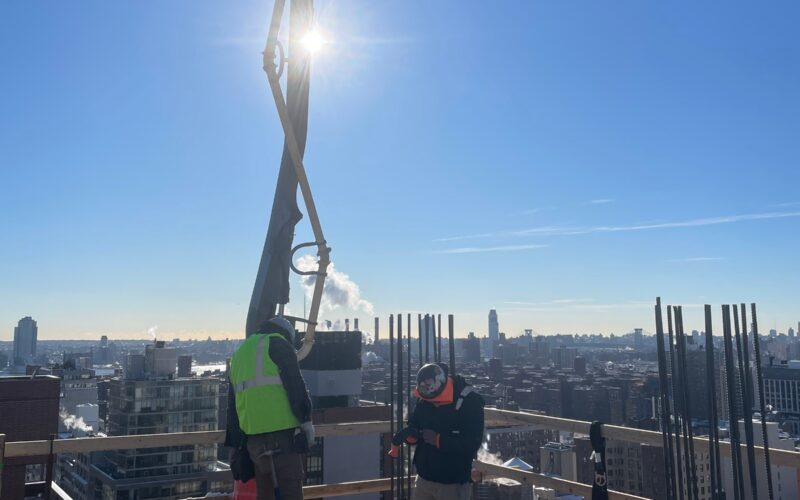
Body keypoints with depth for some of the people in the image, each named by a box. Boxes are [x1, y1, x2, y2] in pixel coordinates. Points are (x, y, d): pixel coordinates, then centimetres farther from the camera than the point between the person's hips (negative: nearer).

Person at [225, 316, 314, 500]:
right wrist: (306, 421, -7)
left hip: (254, 438, 7)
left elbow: (232, 405, 25)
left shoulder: (239, 353, 25)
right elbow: (295, 386, -10)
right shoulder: (278, 344, 2)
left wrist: (234, 443, 28)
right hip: (282, 432, -7)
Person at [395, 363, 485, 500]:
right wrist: (411, 433, -15)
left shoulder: (470, 401, -17)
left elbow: (472, 443, -22)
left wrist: (438, 439, -25)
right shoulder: (424, 398, -1)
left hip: (453, 483, -5)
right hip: (424, 479, 5)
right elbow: (415, 425, 8)